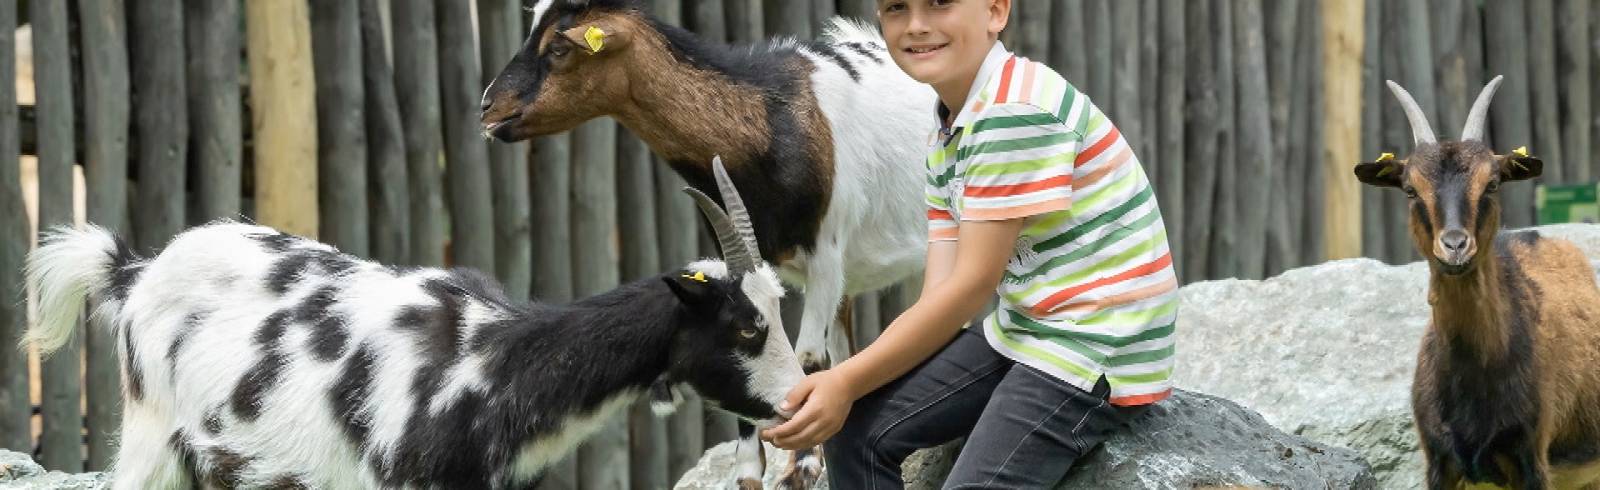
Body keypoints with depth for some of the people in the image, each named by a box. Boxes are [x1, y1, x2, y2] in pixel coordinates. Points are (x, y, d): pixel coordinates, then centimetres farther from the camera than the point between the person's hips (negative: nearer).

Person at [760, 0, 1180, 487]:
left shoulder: (1017, 109, -21)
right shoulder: (946, 130, 9)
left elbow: (973, 285, -20)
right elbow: (939, 293, 3)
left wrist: (847, 382, -16)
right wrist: (840, 384, -10)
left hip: (1100, 344, -10)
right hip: (1020, 331, 10)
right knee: (857, 426, 3)